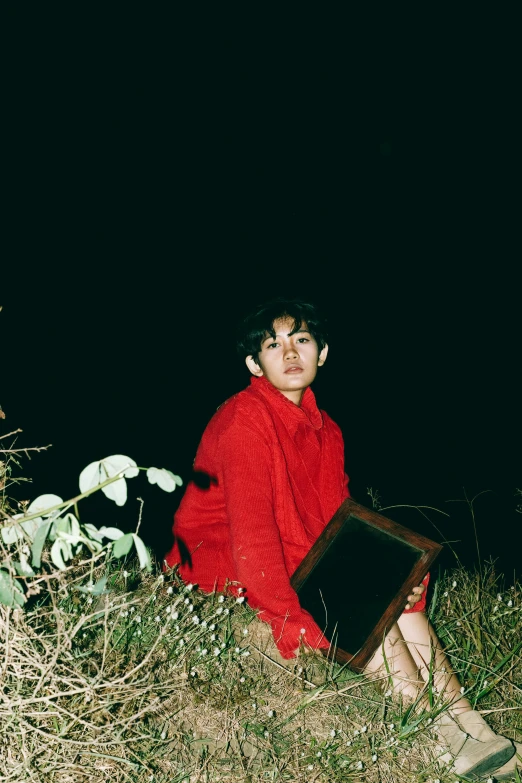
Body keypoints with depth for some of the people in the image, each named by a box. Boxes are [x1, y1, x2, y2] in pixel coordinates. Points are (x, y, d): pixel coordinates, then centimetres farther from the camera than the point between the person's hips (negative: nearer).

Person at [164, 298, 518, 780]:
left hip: (301, 565, 8)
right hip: (222, 566, -8)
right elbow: (251, 533, -27)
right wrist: (300, 621, -32)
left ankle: (468, 723, -16)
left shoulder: (324, 429, 8)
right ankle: (449, 737, -18)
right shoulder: (244, 420, -19)